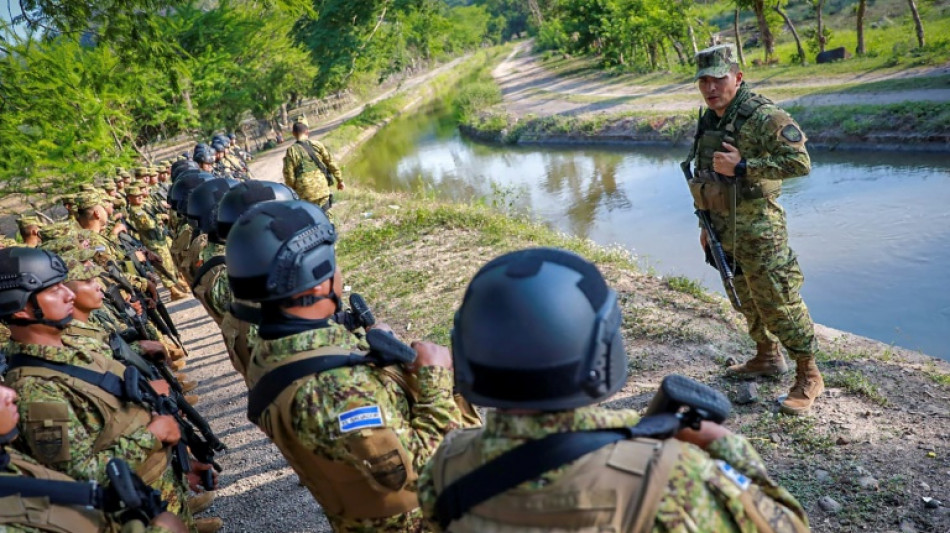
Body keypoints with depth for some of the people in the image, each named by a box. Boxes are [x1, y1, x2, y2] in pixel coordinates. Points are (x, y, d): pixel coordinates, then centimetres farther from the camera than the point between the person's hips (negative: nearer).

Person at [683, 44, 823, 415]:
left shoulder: (763, 116, -17)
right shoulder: (709, 121, 9)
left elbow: (800, 162, -25)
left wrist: (743, 167, -26)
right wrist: (707, 223, 19)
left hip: (757, 228, -8)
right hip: (725, 230, 8)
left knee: (778, 302, -3)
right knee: (747, 299, 19)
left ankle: (809, 377, 11)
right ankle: (767, 358, 37)